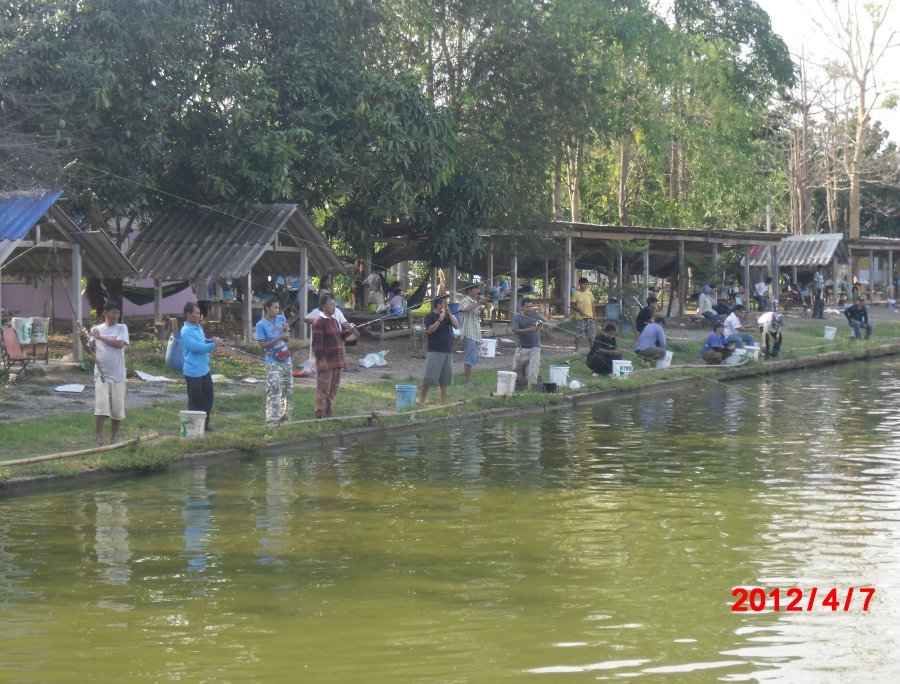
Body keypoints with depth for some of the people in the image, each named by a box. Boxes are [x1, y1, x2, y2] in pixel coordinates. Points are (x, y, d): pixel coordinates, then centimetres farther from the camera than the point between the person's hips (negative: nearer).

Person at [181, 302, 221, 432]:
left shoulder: (198, 327, 11)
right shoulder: (186, 331, -17)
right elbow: (197, 347, -25)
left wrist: (212, 340, 0)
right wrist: (213, 345, -18)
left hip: (204, 369, 9)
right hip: (193, 371, -9)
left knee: (208, 397, 14)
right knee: (195, 401, -1)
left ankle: (204, 425, 24)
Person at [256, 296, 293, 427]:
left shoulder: (281, 319, 6)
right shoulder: (261, 325, -10)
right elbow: (262, 345, -13)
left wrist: (286, 331, -10)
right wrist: (279, 338, -19)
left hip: (286, 360, 6)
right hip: (273, 363, -6)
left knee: (288, 389, 11)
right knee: (274, 391, -13)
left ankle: (285, 417, 23)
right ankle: (272, 420, -12)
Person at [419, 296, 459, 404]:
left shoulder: (447, 316, 12)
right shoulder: (429, 317, -4)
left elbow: (457, 326, 1)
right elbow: (429, 330, -18)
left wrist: (449, 314, -5)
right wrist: (439, 320, -24)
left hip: (447, 351, 6)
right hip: (434, 351, -6)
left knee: (445, 376, 8)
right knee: (429, 376, -8)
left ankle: (443, 400, 15)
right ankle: (422, 398, 0)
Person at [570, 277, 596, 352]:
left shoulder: (589, 293, 10)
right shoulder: (576, 294, -4)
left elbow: (592, 304, 15)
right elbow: (572, 304, -5)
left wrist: (593, 314, 10)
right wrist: (579, 310, -14)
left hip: (589, 317, 4)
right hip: (580, 317, -4)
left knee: (591, 334, 6)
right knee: (578, 334, -4)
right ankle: (576, 348, 4)